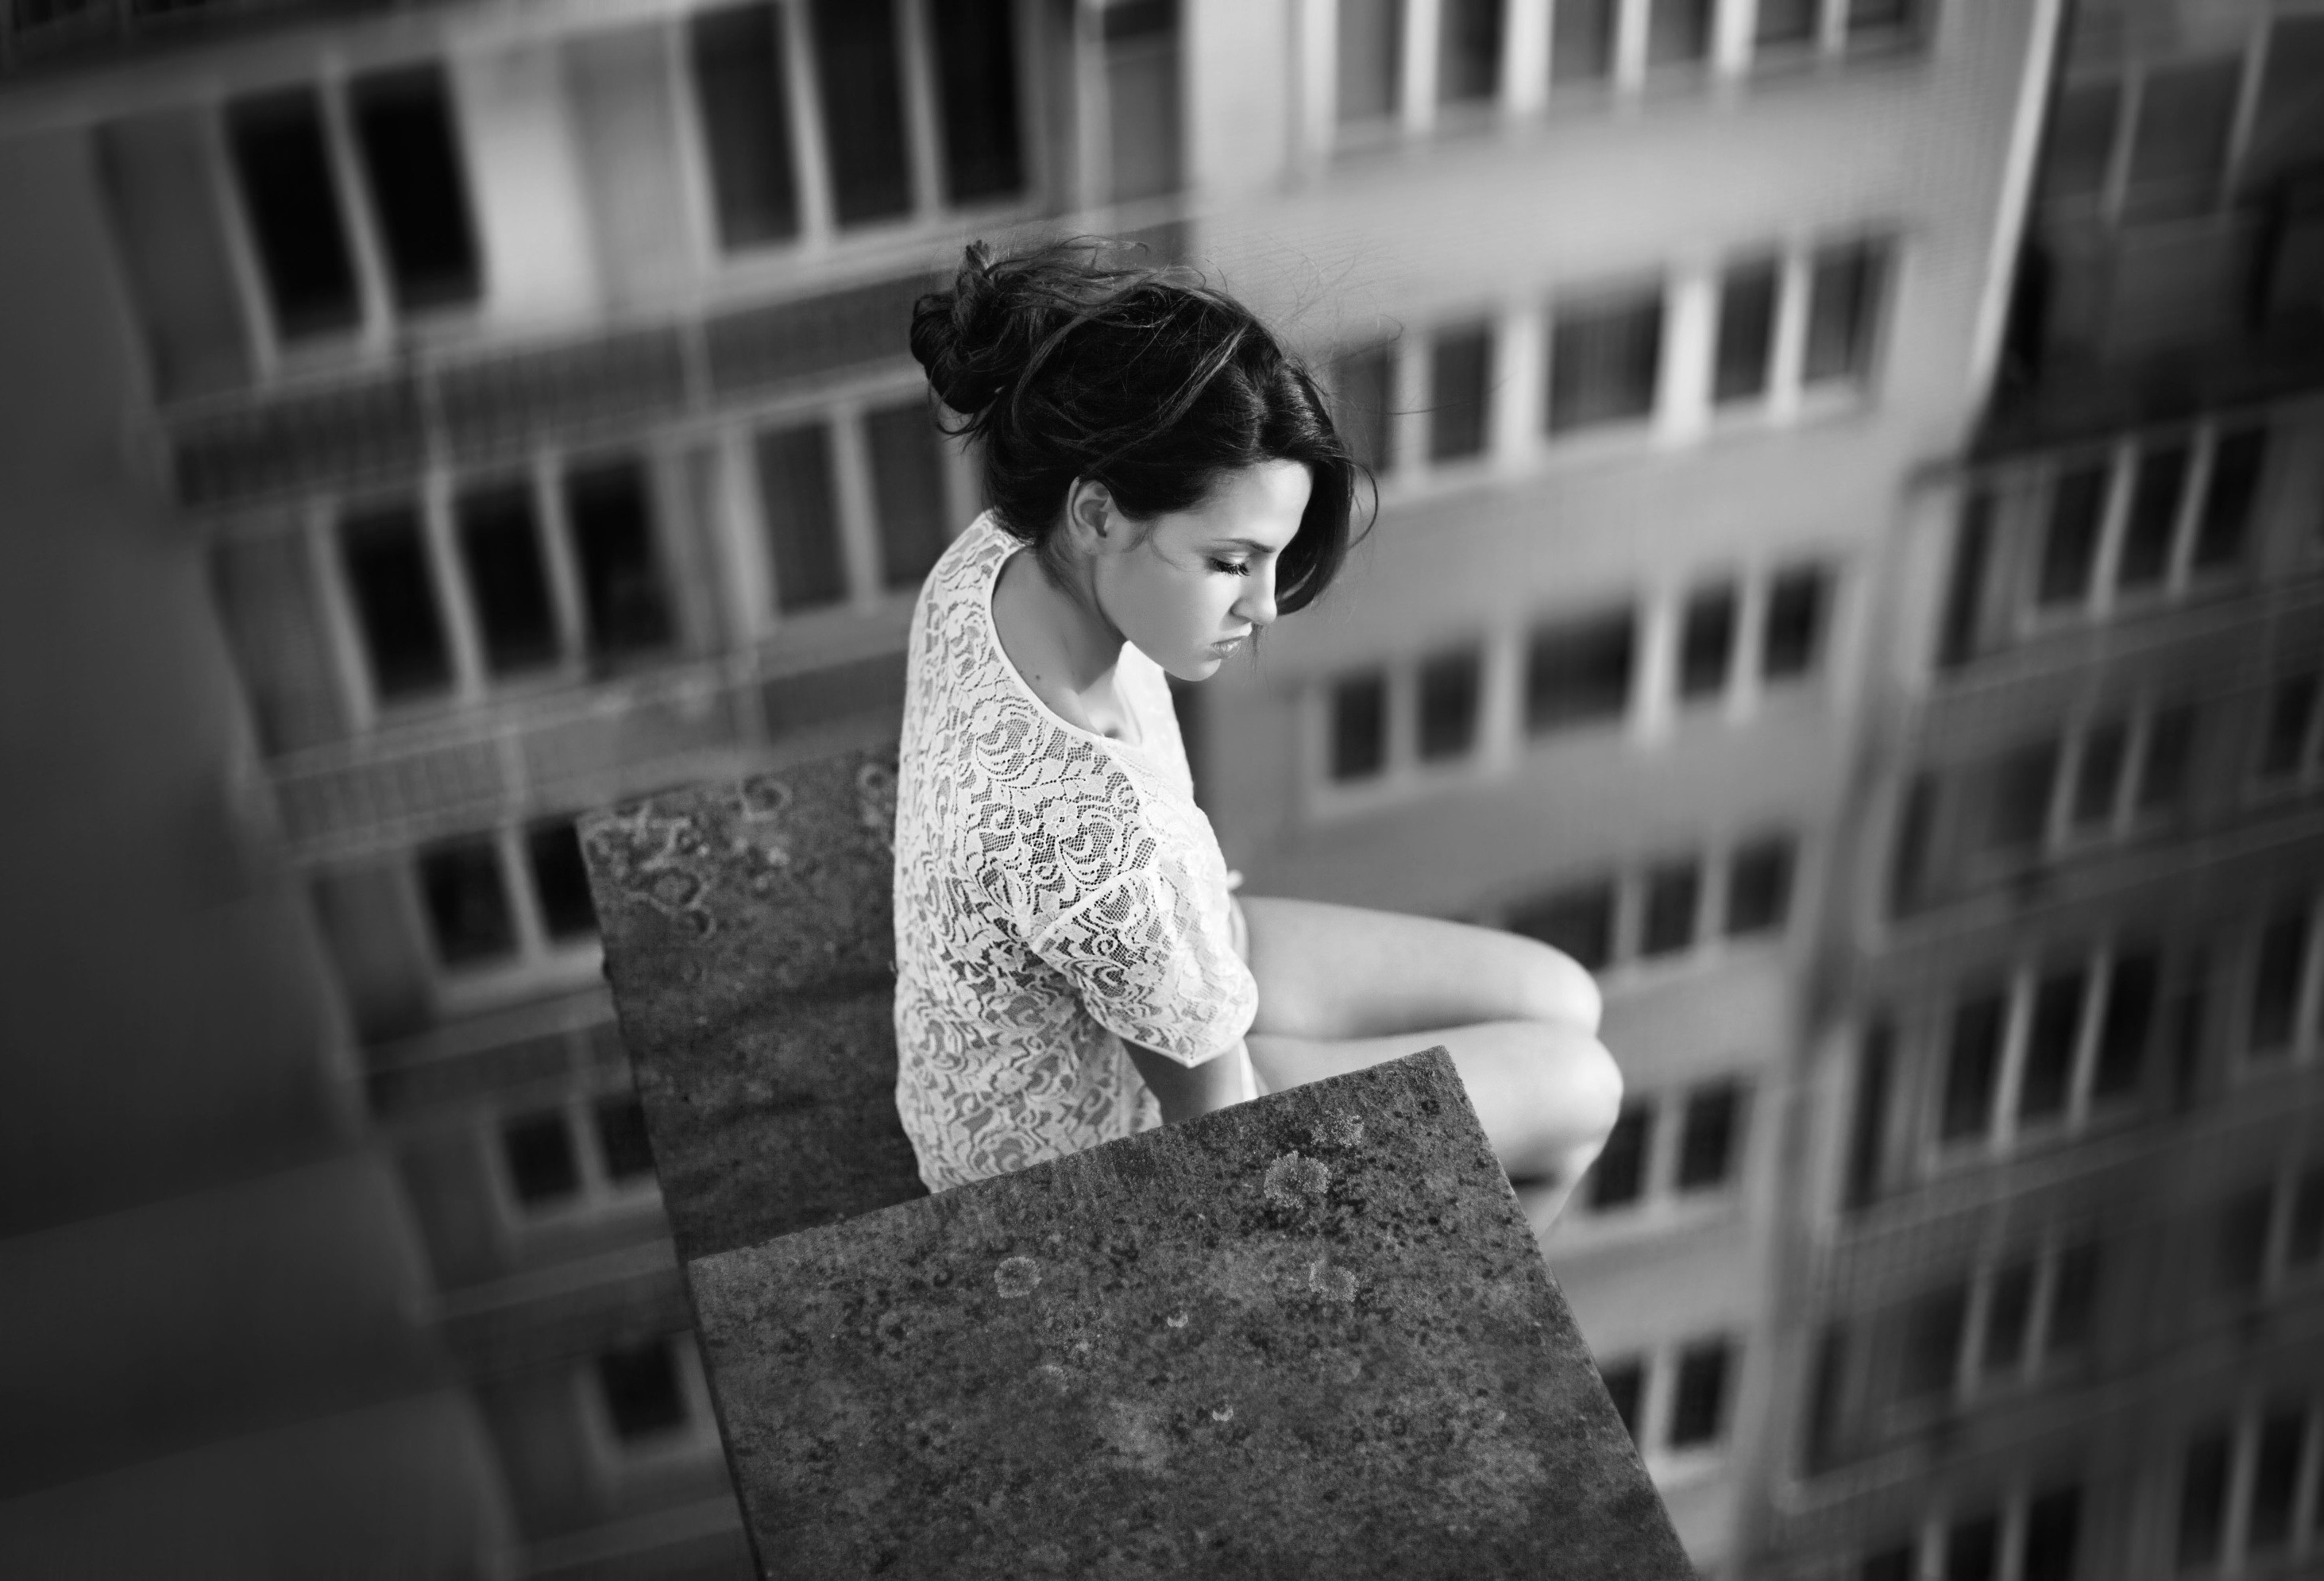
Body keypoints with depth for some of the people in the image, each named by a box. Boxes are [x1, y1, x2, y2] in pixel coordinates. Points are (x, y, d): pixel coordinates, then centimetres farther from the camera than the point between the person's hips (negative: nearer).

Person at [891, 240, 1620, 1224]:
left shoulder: (995, 559, -18)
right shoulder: (1086, 835, -44)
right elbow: (1213, 1106, -25)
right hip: (1090, 1167, -8)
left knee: (1562, 1002, 14)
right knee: (1579, 1089, 6)